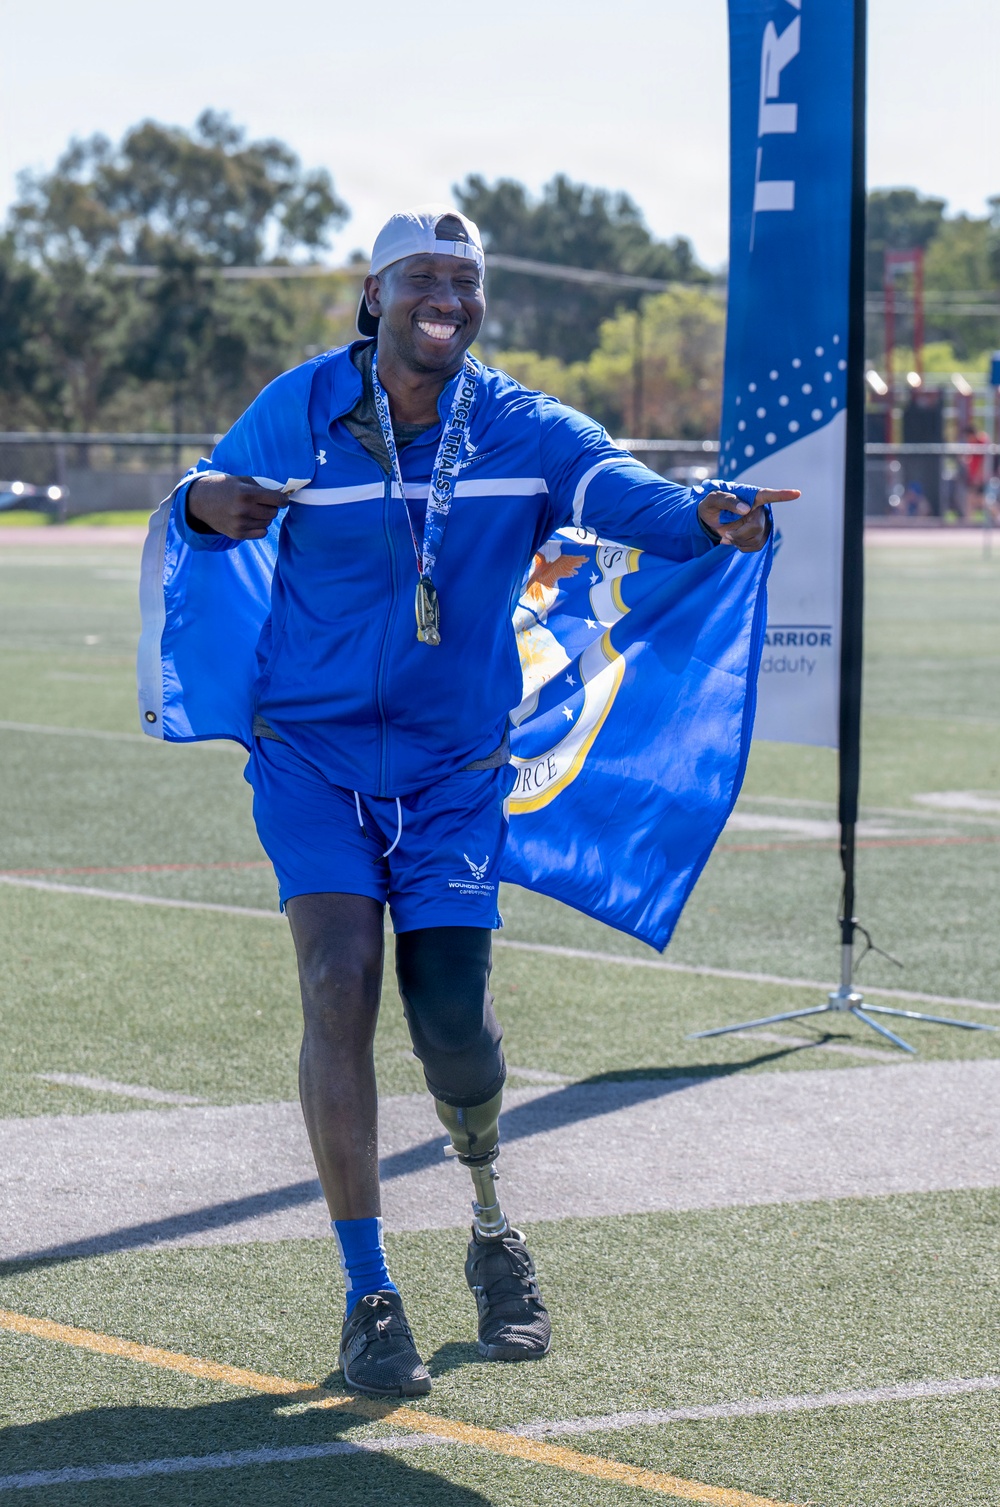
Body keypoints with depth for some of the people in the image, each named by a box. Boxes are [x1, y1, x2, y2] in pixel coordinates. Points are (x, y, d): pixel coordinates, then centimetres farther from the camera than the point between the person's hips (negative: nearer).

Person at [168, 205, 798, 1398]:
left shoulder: (523, 432, -7)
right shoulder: (302, 408, -7)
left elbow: (624, 494, -21)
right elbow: (204, 500, 2)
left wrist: (704, 517, -45)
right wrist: (207, 506, -23)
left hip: (454, 769, 1)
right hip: (311, 751, -1)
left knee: (452, 1021, -5)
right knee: (340, 984, -17)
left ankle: (491, 1223, 29)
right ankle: (367, 1296, -9)